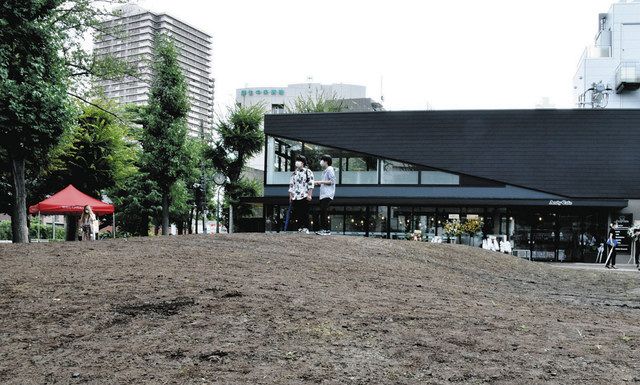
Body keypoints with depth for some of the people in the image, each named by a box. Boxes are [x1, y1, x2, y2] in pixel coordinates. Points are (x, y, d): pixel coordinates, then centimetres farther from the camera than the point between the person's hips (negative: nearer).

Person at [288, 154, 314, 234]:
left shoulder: (308, 172, 2)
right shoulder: (294, 173, 19)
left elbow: (311, 184, -4)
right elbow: (291, 185, 21)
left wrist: (309, 195, -11)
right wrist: (290, 196, 14)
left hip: (304, 197, -5)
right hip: (295, 197, 5)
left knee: (305, 214, -6)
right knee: (296, 214, 1)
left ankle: (305, 228, -2)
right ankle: (299, 228, 5)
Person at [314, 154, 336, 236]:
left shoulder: (330, 170, -7)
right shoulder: (324, 171, 21)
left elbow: (332, 181, -16)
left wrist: (321, 182, -13)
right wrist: (318, 183, 13)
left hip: (327, 195, -9)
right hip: (323, 195, 9)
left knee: (325, 212, -12)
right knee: (322, 212, 8)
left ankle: (327, 230, -11)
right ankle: (322, 229, 12)